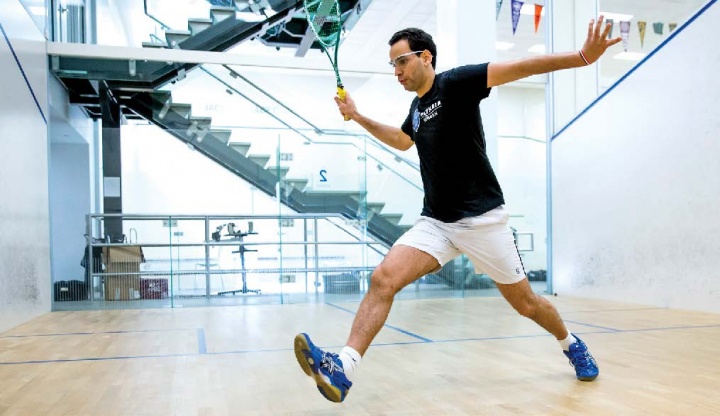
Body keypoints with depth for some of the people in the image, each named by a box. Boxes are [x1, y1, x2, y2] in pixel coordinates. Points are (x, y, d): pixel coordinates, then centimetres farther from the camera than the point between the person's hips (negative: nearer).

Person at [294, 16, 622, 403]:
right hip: (435, 222, 6)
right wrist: (358, 117, 30)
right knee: (383, 279, -16)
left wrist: (582, 57, -33)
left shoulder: (455, 83, -9)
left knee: (524, 302, 9)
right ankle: (344, 366, -20)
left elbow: (520, 67, -20)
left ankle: (571, 344, 39)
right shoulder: (417, 107, 13)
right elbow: (402, 140, 35)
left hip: (481, 219, -5)